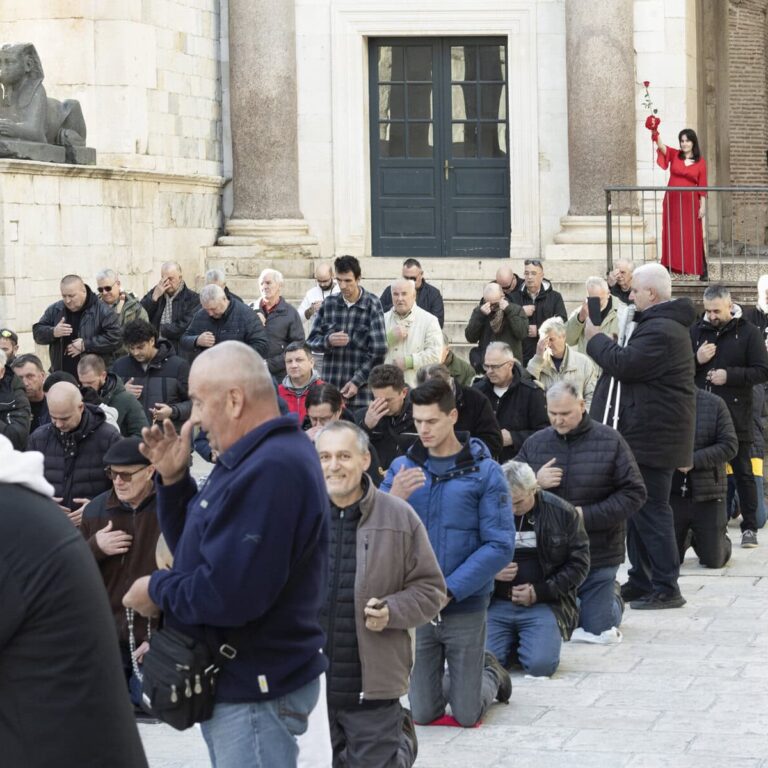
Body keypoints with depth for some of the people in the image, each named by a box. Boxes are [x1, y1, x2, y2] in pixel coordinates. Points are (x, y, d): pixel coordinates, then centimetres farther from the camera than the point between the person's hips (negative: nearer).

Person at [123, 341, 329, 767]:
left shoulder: (271, 469, -24)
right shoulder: (258, 457, 12)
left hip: (256, 690, -11)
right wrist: (174, 479, 4)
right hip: (238, 680, 11)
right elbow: (200, 547, 17)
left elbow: (227, 594, -30)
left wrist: (156, 589, -13)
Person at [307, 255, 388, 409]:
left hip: (360, 392, -3)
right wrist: (328, 341, -12)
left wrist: (357, 381, -9)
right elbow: (311, 342, 10)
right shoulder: (329, 304, 8)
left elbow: (378, 351, -5)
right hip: (329, 388, 3)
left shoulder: (372, 305, -2)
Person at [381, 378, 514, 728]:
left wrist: (449, 590, -18)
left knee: (467, 715, 4)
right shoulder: (402, 468, 2)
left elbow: (499, 546, -10)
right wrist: (393, 500, -22)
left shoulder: (485, 472, -6)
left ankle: (491, 675, 35)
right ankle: (463, 676, 39)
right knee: (422, 713, 8)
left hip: (465, 606, -2)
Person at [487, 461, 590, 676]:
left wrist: (539, 592, -11)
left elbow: (579, 563, -1)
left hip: (543, 604, -1)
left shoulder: (563, 513, -2)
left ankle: (528, 643, 15)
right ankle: (514, 643, 16)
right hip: (497, 603, 1)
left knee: (541, 664, -22)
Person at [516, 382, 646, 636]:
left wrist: (586, 515, -17)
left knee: (598, 630, 3)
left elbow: (634, 494, -9)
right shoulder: (534, 444, 3)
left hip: (598, 556, -3)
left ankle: (613, 598, 37)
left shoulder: (610, 441, -6)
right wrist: (535, 483, -17)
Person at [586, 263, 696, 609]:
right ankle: (641, 581, 22)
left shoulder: (662, 331, -20)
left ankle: (666, 588, -4)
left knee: (650, 511, -8)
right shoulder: (657, 323, 17)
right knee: (639, 509, 15)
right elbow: (628, 361, 20)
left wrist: (595, 337, -9)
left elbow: (623, 363, -23)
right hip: (644, 434, 11)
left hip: (652, 436, -11)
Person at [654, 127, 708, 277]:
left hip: (690, 203, -1)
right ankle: (668, 268, 2)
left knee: (693, 236, -2)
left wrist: (703, 206, -4)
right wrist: (655, 132, -31)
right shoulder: (674, 155, 5)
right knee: (672, 235, 1)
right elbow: (661, 146, -13)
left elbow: (702, 186, 2)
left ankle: (702, 271, 2)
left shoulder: (700, 162, 2)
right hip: (672, 201, 1)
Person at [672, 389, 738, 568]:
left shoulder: (715, 404, -6)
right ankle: (687, 538, 38)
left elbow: (730, 445, -9)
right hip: (671, 493, 1)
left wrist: (694, 460, -20)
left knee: (714, 560, 2)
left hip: (707, 495, -1)